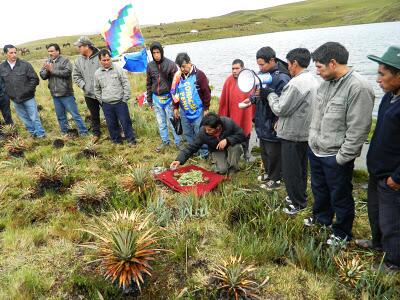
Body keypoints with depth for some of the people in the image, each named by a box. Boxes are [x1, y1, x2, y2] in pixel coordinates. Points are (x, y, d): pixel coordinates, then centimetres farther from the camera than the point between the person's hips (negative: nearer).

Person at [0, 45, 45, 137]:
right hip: (15, 99, 3)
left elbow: (35, 79, -7)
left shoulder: (25, 64, -9)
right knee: (25, 119, 14)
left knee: (34, 117, 2)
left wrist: (27, 90, -12)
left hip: (28, 97, -3)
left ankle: (41, 134, 15)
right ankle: (33, 133, 29)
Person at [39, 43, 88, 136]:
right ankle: (64, 133, 28)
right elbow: (42, 75, 7)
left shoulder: (65, 60, -5)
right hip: (55, 95, 6)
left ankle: (84, 133, 6)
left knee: (75, 114, -2)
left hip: (66, 94, -6)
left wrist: (52, 70, -14)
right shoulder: (47, 62, 12)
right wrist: (46, 70, -14)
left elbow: (67, 72, -20)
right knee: (60, 116, 15)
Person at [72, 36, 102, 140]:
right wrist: (83, 85, -3)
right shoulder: (79, 60, 4)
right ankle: (96, 133, 30)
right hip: (89, 94, 4)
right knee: (94, 115, 15)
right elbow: (76, 75, 11)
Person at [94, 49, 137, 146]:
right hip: (106, 105, 3)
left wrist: (125, 99, -6)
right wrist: (101, 100, 9)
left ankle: (131, 140, 16)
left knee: (126, 122, 2)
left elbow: (126, 84, -4)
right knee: (111, 125, 10)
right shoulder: (97, 73, 5)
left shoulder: (118, 69, -4)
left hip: (120, 102, -3)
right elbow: (97, 89, 16)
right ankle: (117, 141, 25)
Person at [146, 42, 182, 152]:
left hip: (168, 97, -4)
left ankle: (178, 142, 16)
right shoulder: (150, 66, 3)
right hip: (156, 98, 4)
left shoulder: (170, 64, -9)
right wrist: (149, 99, 12)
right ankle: (165, 141, 29)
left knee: (172, 121, 1)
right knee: (161, 122, 13)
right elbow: (149, 83, 12)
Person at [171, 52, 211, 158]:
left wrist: (206, 109, -9)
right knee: (187, 133, 13)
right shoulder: (178, 76, 5)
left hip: (198, 111, -5)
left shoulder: (199, 74, -10)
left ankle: (204, 153, 11)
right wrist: (175, 108, 11)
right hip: (184, 112, 5)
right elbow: (175, 93, 14)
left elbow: (206, 92, -9)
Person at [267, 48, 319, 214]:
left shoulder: (296, 84, -23)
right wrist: (281, 122, 13)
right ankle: (300, 197, 36)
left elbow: (280, 109, -18)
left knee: (290, 171, 4)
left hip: (292, 134, -9)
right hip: (306, 133, 9)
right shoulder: (313, 81, 8)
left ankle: (297, 203, 17)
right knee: (301, 169, 21)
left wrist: (271, 94, -2)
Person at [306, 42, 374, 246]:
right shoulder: (326, 82, 4)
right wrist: (312, 139, 12)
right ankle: (321, 218, 50)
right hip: (315, 151, 8)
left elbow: (358, 130, -22)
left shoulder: (358, 88, -22)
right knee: (319, 189, 26)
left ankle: (342, 233, 33)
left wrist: (341, 158, -18)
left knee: (340, 197, 11)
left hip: (335, 157, -8)